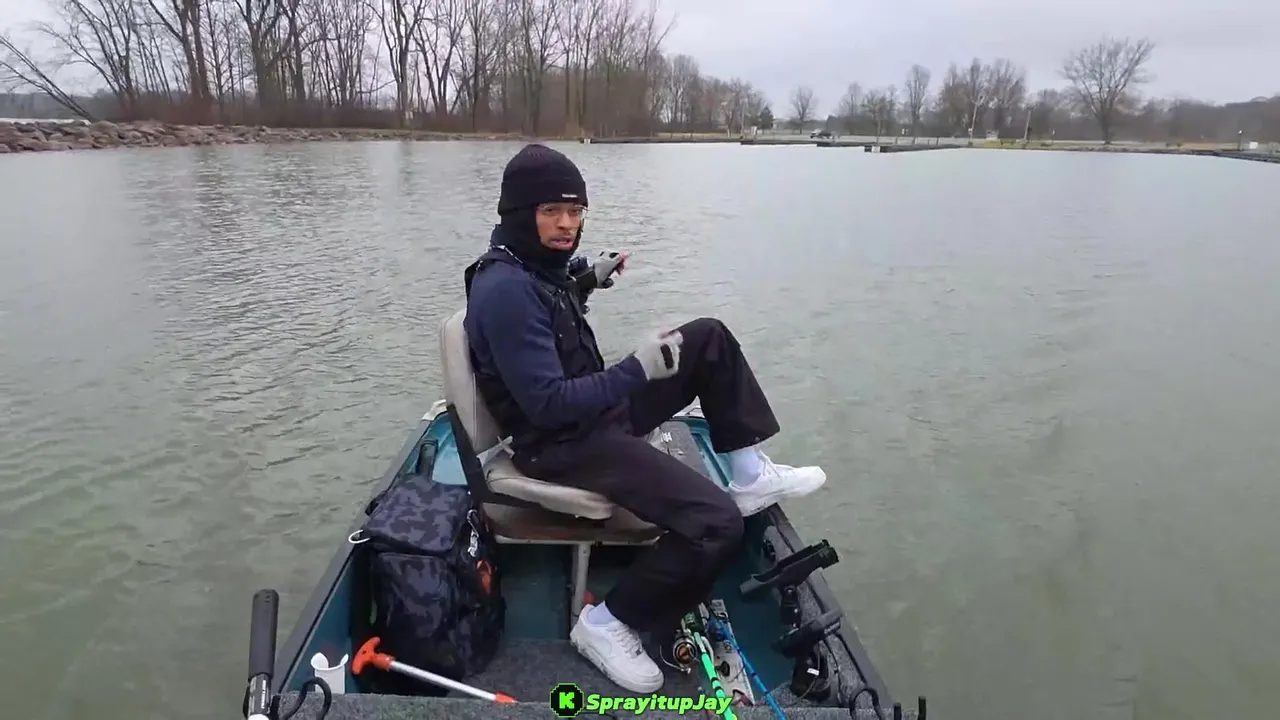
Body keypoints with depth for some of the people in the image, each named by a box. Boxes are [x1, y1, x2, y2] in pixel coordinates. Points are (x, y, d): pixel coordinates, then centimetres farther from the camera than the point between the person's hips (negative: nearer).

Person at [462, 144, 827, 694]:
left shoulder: (536, 262, 4)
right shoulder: (505, 290, -25)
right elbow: (548, 405, -27)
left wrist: (585, 280, 12)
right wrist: (638, 370, -26)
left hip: (595, 411, 10)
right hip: (560, 444, -10)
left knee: (710, 338, 8)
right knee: (716, 524, -23)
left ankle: (750, 475, 10)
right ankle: (608, 623, -4)